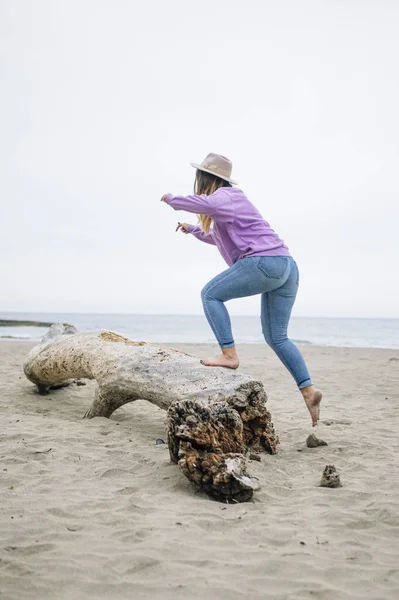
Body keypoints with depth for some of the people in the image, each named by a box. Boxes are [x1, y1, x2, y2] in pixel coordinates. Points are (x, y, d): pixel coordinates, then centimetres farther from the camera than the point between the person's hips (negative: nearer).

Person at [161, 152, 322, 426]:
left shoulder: (226, 195, 1)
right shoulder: (228, 200, 31)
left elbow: (208, 204, -25)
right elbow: (220, 238, 48)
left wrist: (172, 199, -10)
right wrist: (192, 230, 53)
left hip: (264, 260, -10)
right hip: (287, 265, 10)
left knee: (211, 294, 1)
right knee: (277, 337, 11)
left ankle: (229, 354, -7)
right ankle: (308, 389, 2)